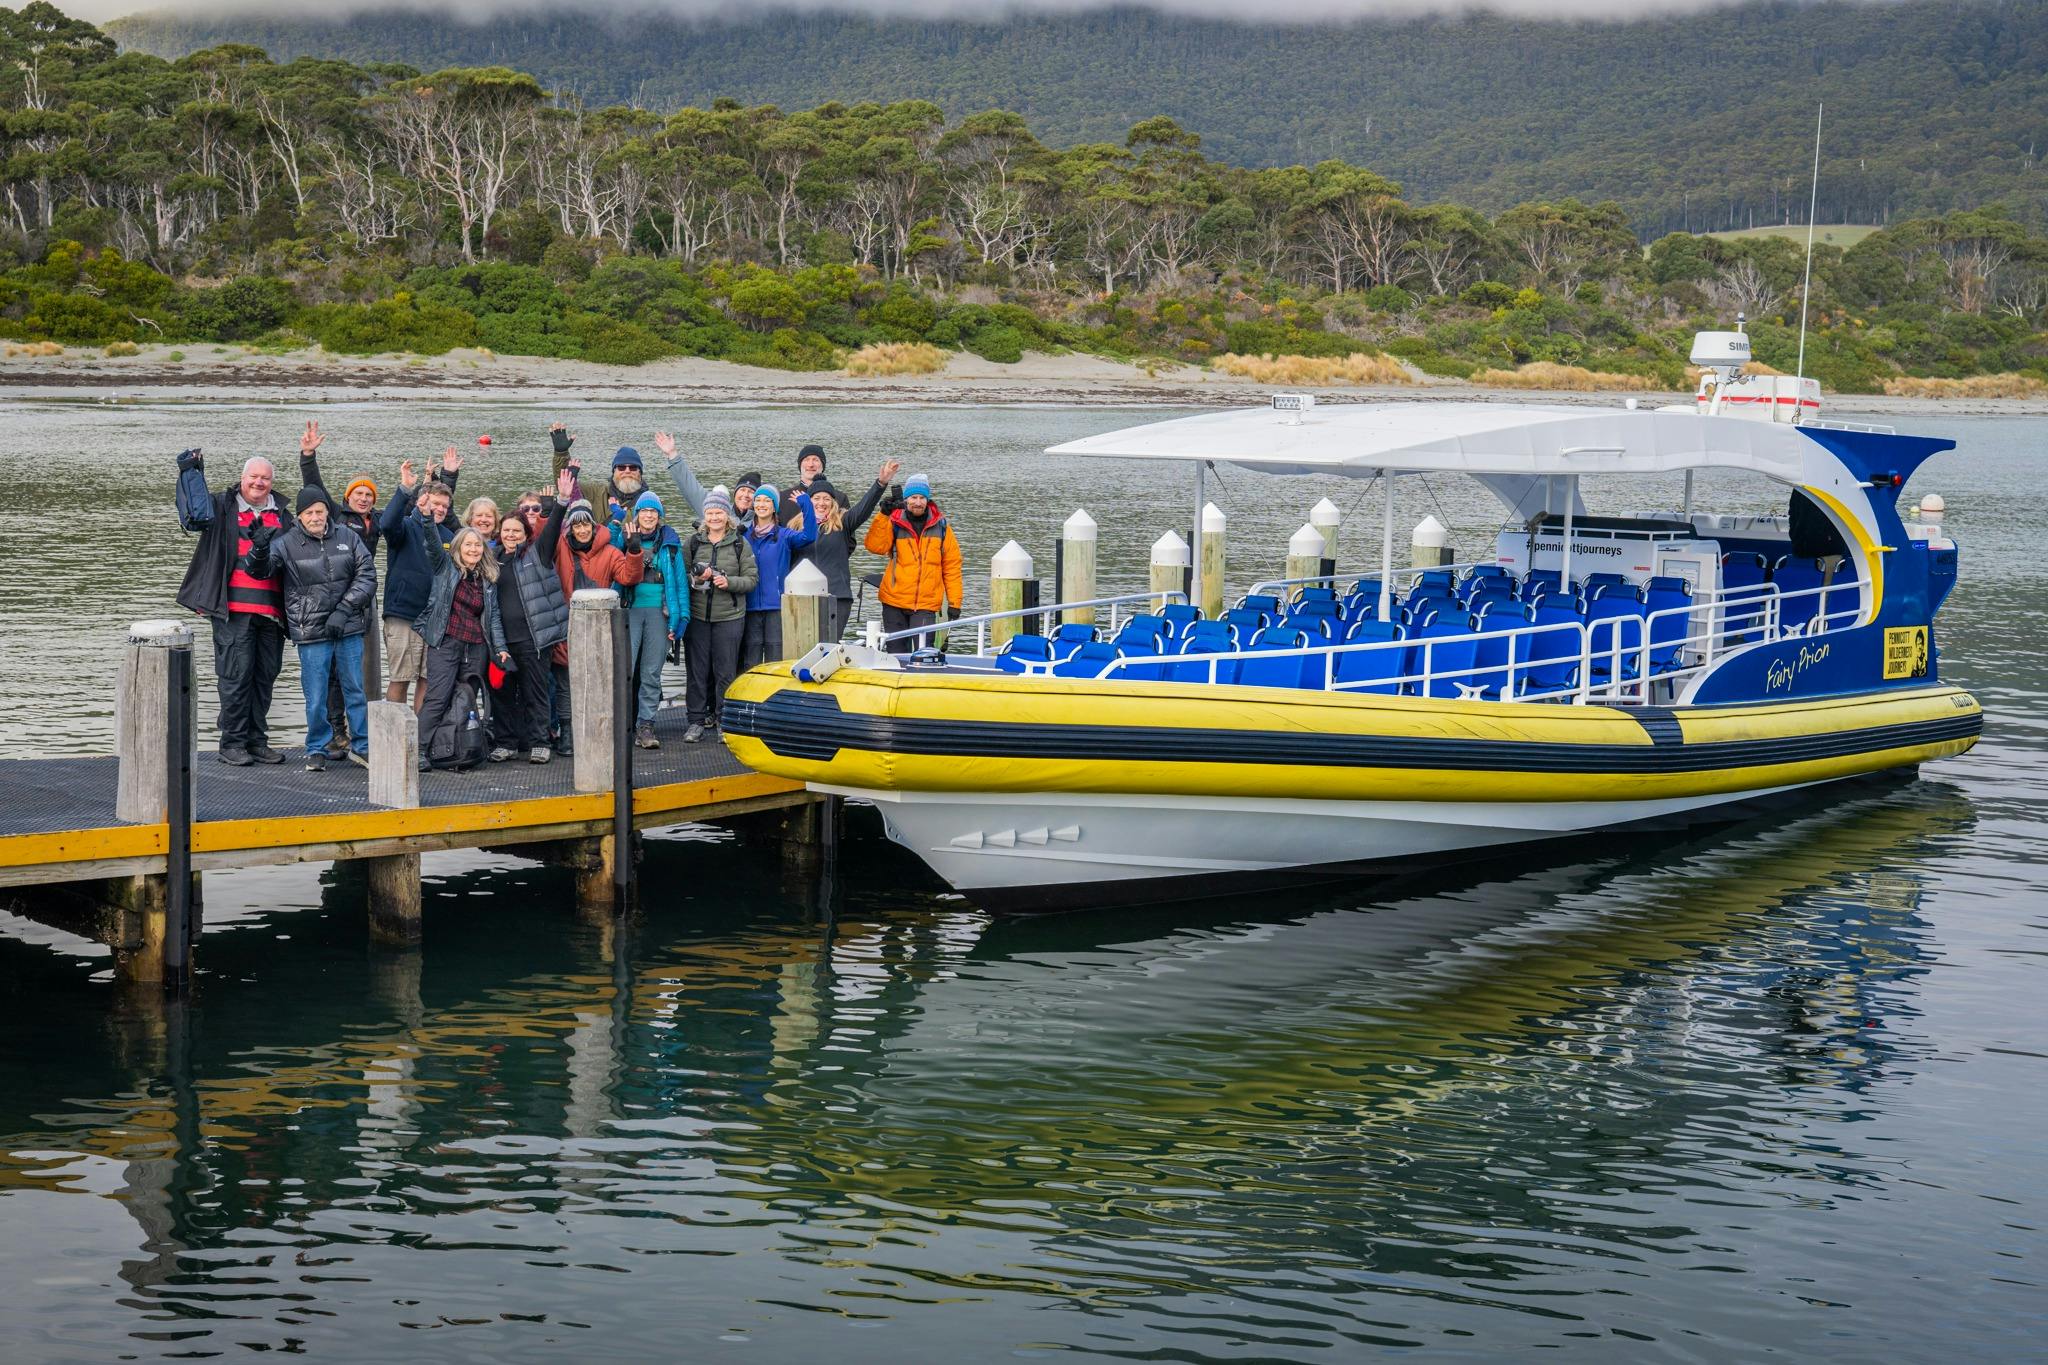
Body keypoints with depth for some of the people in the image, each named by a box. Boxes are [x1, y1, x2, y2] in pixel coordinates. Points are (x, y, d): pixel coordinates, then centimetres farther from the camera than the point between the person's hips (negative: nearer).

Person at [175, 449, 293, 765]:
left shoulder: (282, 514, 17)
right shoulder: (223, 506, 7)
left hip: (270, 608, 4)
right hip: (233, 608, -4)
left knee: (265, 674, 8)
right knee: (236, 673, -6)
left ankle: (257, 740, 17)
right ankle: (233, 743, 0)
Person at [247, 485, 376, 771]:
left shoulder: (347, 537, 3)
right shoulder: (288, 543, -3)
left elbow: (367, 575, 3)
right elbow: (259, 569, -11)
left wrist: (343, 610, -6)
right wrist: (261, 551, -35)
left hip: (349, 629, 2)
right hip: (311, 632, -2)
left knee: (356, 689, 11)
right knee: (316, 697, 0)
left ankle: (361, 746, 25)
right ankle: (317, 750, 17)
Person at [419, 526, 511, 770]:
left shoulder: (488, 579, 16)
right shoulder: (445, 566, 7)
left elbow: (494, 615, 16)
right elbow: (432, 544, -8)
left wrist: (500, 648, 8)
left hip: (476, 648, 4)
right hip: (446, 642, -4)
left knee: (464, 701, -2)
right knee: (438, 697, -12)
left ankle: (446, 752, 1)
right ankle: (419, 751, -9)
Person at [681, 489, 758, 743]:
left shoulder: (740, 543, 4)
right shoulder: (693, 542, 7)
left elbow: (751, 579, 2)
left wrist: (729, 582, -15)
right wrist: (696, 578, -13)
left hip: (729, 617, -1)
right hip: (696, 615, 1)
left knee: (725, 671, 2)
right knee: (696, 669, 3)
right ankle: (697, 721, 9)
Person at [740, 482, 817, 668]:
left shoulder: (784, 535, 4)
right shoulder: (744, 536, 12)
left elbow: (808, 536, -16)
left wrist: (805, 504, -24)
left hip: (777, 606, -2)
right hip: (751, 607, 2)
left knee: (775, 661, -4)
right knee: (751, 663, 4)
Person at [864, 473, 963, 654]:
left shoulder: (941, 525, 5)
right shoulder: (894, 522, 2)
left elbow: (952, 566, 7)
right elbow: (875, 547, -14)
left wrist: (954, 602, 2)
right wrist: (883, 515, -22)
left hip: (926, 604, -1)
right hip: (894, 601, 1)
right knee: (897, 653, 9)